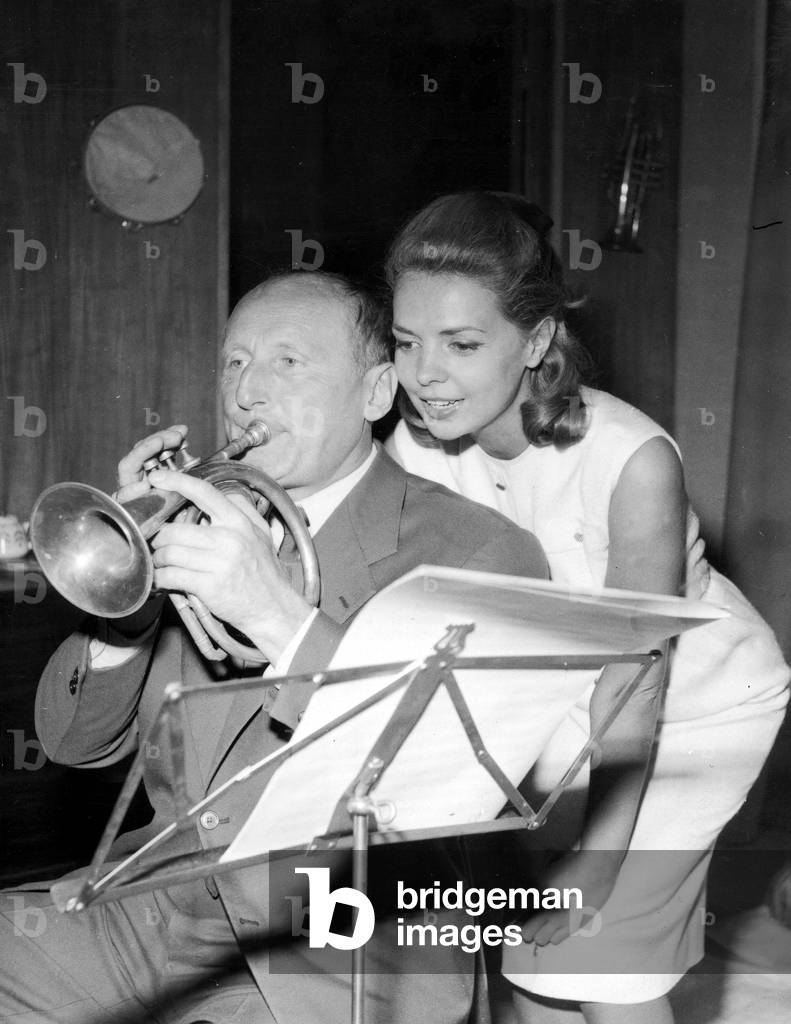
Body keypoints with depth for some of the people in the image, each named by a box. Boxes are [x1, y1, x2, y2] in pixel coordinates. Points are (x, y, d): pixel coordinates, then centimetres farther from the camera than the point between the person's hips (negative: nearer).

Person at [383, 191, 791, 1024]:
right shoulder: (416, 449, -19)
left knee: (602, 950, -9)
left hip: (700, 702, -4)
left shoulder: (630, 462, -33)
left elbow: (634, 681, -28)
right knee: (532, 939, 6)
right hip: (555, 696, 5)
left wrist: (596, 864, -25)